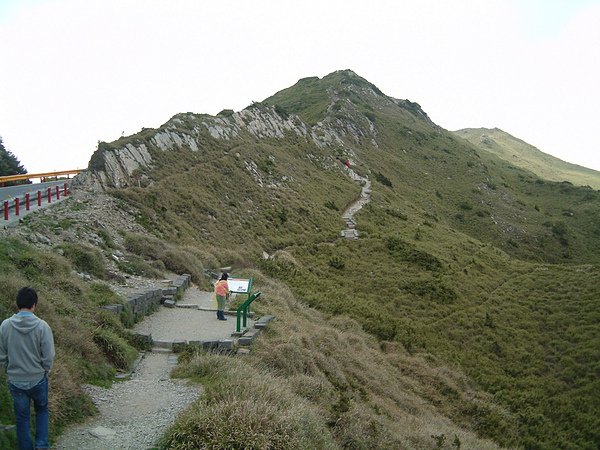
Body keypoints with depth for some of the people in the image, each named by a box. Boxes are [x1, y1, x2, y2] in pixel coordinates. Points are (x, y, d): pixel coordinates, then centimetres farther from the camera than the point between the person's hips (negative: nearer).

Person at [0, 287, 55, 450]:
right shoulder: (42, 326, -18)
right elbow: (48, 357, -13)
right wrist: (45, 372, 6)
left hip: (15, 381, 1)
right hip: (38, 380, -1)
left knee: (22, 418, 16)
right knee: (42, 411, 22)